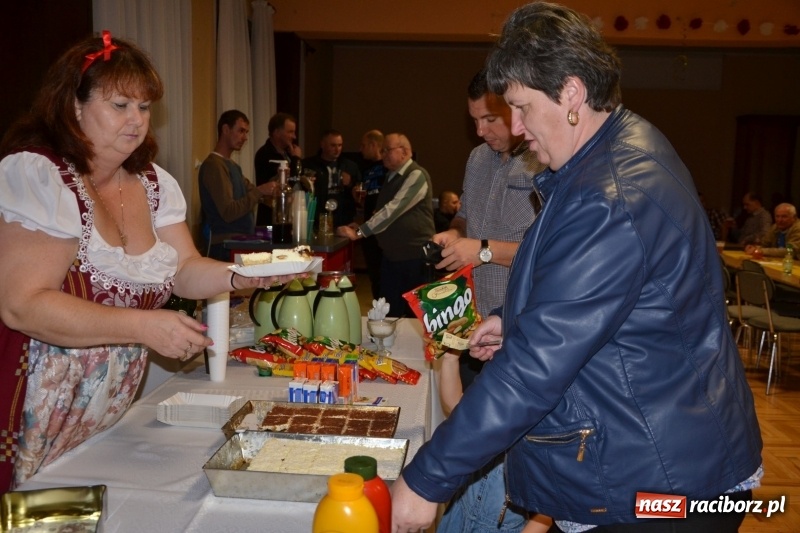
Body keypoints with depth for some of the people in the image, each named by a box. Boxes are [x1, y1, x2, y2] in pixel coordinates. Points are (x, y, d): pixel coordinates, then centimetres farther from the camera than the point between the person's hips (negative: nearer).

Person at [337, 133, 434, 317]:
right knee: (390, 313, 12)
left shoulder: (416, 175, -15)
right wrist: (360, 226, 2)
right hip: (391, 255, 8)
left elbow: (394, 209, -24)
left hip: (415, 256, -8)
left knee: (416, 314, 3)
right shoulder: (391, 176, 13)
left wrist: (359, 232, -25)